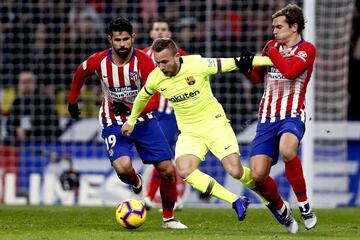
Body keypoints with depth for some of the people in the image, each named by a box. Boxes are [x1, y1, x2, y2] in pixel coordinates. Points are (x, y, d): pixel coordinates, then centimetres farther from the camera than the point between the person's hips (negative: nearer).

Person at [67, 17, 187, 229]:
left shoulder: (144, 61, -19)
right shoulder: (99, 61, -14)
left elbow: (153, 101, -23)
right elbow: (80, 73, 11)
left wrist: (131, 109, -40)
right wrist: (72, 101, 22)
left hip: (143, 120, 1)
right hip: (114, 123, -1)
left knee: (167, 170, -5)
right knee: (123, 167, -27)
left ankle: (168, 218, 19)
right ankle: (137, 185, 12)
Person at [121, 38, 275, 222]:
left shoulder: (197, 65, -21)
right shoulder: (155, 79, -9)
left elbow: (232, 63, -15)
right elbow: (143, 97, 14)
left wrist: (268, 60, -15)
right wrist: (131, 120, 26)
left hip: (215, 123, -3)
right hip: (189, 132, 3)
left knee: (235, 171, -15)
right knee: (185, 171, -23)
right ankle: (235, 201, -14)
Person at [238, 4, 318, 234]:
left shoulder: (306, 49, -4)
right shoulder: (272, 46, 15)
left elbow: (290, 71, -22)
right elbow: (258, 77, 26)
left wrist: (271, 52, -8)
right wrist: (247, 69, 3)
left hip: (292, 116, -6)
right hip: (267, 118, 6)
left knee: (286, 150, -38)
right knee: (258, 175, -8)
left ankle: (304, 204, -21)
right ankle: (282, 208, 21)